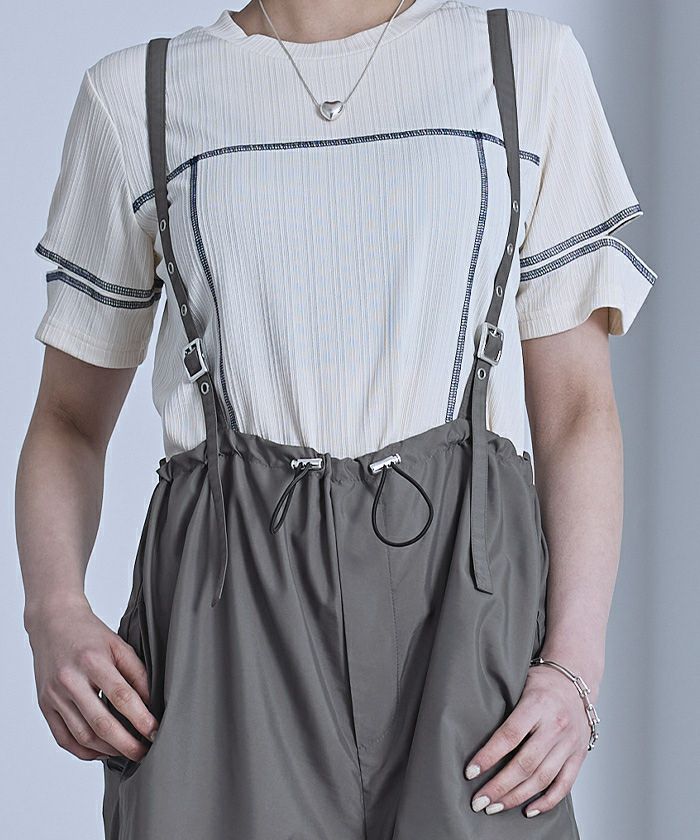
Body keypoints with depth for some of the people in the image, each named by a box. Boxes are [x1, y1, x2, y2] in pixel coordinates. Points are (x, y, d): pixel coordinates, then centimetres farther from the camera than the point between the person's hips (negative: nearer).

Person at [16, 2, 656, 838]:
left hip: (459, 588, 0)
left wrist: (576, 663, -5)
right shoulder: (133, 94, 13)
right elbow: (69, 420, 15)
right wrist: (54, 612, -4)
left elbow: (577, 410, 9)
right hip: (231, 604, 0)